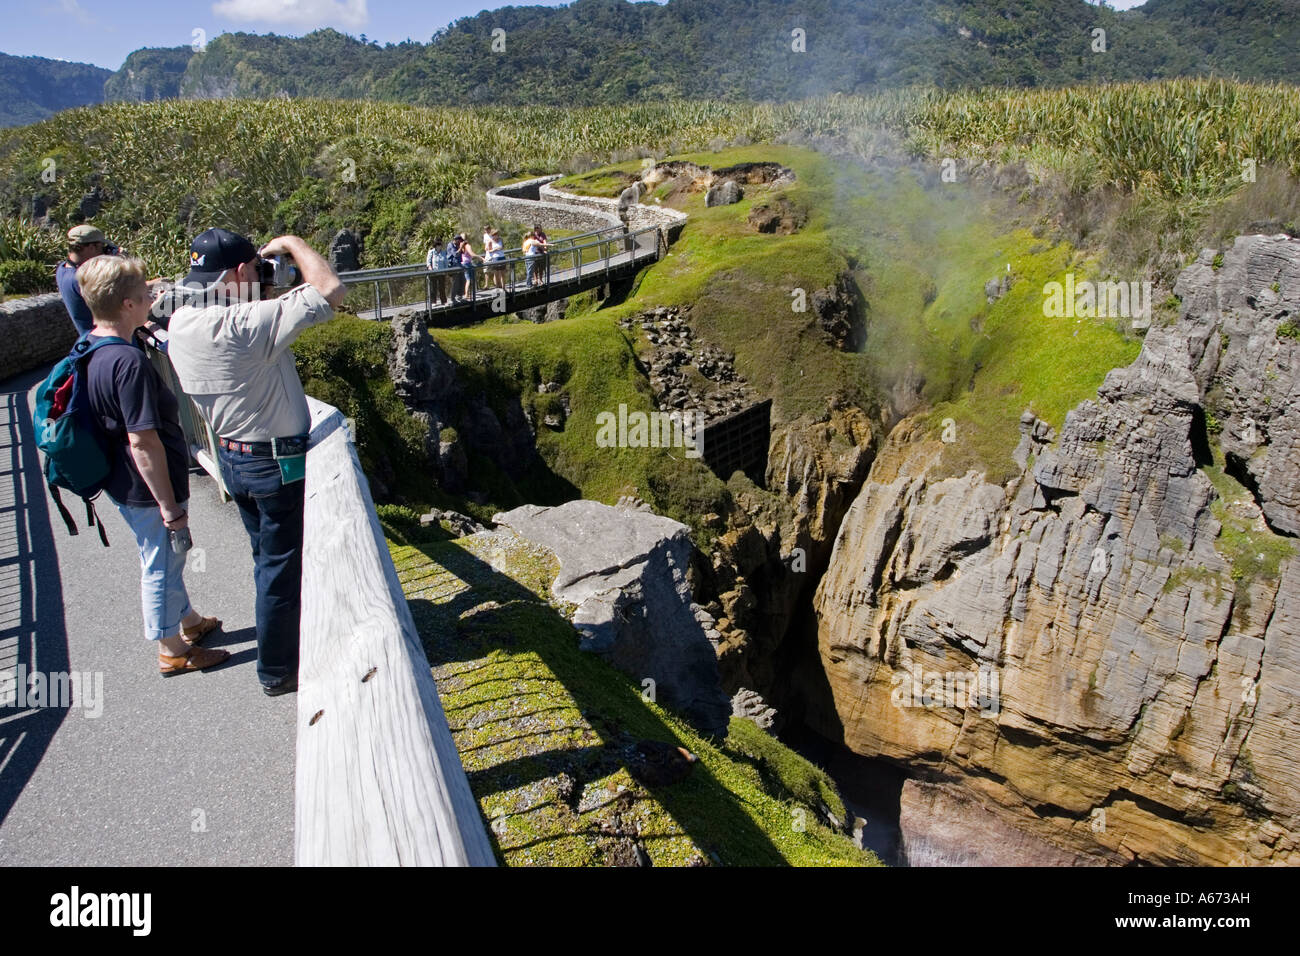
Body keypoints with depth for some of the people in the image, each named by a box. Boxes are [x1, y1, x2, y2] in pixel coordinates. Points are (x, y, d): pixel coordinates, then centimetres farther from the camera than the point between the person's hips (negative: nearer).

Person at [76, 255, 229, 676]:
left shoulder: (91, 346, 1)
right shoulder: (129, 361, -29)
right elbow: (143, 440, -28)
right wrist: (169, 505, -23)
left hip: (123, 482, 10)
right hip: (148, 489, -9)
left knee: (163, 559, 26)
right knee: (162, 564, 9)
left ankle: (188, 621, 46)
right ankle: (172, 650, 28)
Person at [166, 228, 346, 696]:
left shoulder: (180, 324, -2)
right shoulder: (246, 324, -27)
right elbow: (330, 289, -30)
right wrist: (290, 245, -13)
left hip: (230, 457, 8)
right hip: (277, 462, -8)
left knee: (268, 559, 24)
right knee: (282, 566, 7)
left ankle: (285, 636, 43)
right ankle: (276, 670, 21)